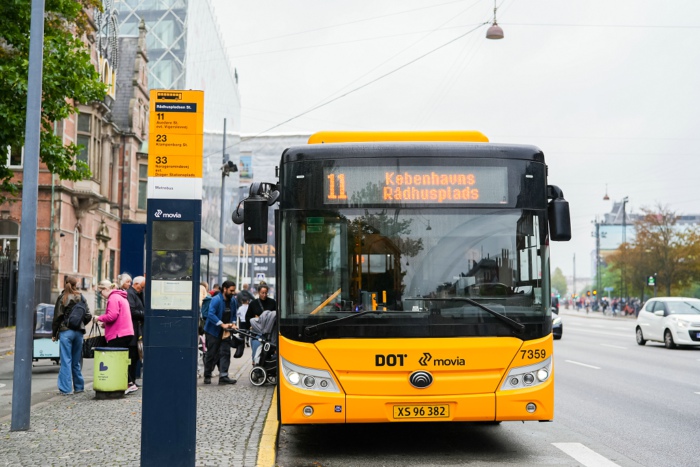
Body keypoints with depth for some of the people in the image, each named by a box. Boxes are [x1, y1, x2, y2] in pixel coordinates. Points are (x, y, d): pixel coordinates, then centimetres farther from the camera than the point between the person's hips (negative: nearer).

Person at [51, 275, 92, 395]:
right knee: (76, 361, 13)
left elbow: (57, 316, -4)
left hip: (65, 332, -3)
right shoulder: (81, 298, 5)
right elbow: (88, 316, 4)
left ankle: (66, 388, -2)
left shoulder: (62, 298, -4)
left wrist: (54, 333, 3)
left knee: (66, 361, -1)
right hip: (79, 332, 3)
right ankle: (79, 386, 19)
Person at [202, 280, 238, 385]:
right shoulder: (216, 300, -17)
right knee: (211, 354, 3)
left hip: (226, 332, 6)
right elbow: (211, 314, -26)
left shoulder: (233, 301, 6)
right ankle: (207, 376, 16)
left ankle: (223, 376, -3)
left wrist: (232, 324, 1)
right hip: (213, 331, -6)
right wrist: (222, 324, -29)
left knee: (225, 353, -2)